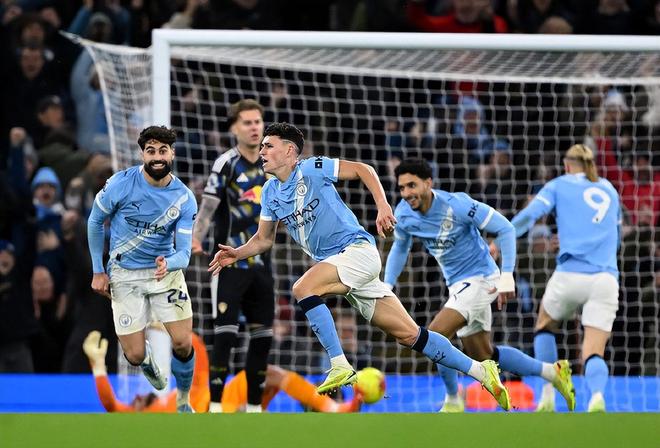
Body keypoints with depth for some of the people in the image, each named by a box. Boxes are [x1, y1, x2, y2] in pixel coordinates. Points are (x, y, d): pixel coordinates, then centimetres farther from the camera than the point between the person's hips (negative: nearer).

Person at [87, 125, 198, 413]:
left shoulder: (184, 199, -12)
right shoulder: (122, 184, -16)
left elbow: (184, 252, -15)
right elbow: (95, 221, 0)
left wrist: (168, 264, -39)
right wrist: (98, 271, 1)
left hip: (166, 270, 1)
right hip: (125, 275, -1)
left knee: (182, 344, -11)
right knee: (135, 356, -4)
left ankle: (183, 401, 18)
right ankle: (148, 361, 36)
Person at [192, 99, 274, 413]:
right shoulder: (226, 164, -10)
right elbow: (208, 205, -21)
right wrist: (196, 239, -34)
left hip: (260, 263, 6)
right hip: (230, 263, -6)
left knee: (263, 336, 8)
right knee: (225, 334, -11)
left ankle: (254, 407, 18)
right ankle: (215, 407, -8)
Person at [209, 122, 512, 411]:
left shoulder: (312, 169, -8)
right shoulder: (270, 193, 12)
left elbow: (363, 170, -7)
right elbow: (263, 240, 20)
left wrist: (383, 207, -18)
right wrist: (236, 254, 3)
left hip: (357, 249, -7)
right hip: (334, 264, 7)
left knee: (302, 289, -27)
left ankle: (340, 367, -25)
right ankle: (480, 371, 5)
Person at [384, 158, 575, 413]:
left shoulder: (456, 205, -24)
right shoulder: (404, 214, -6)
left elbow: (505, 229, -19)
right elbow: (400, 248, 15)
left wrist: (507, 275, -24)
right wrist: (387, 286, 4)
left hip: (480, 279, -8)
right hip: (457, 284, 8)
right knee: (482, 355, 14)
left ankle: (453, 401, -3)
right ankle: (552, 372, 28)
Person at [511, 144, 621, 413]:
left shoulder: (559, 185, 12)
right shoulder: (609, 190, 23)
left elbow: (529, 214, -5)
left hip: (570, 275, -2)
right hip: (606, 278, 2)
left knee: (545, 324, 26)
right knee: (594, 352, -1)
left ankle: (548, 396, 11)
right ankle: (597, 396, -34)